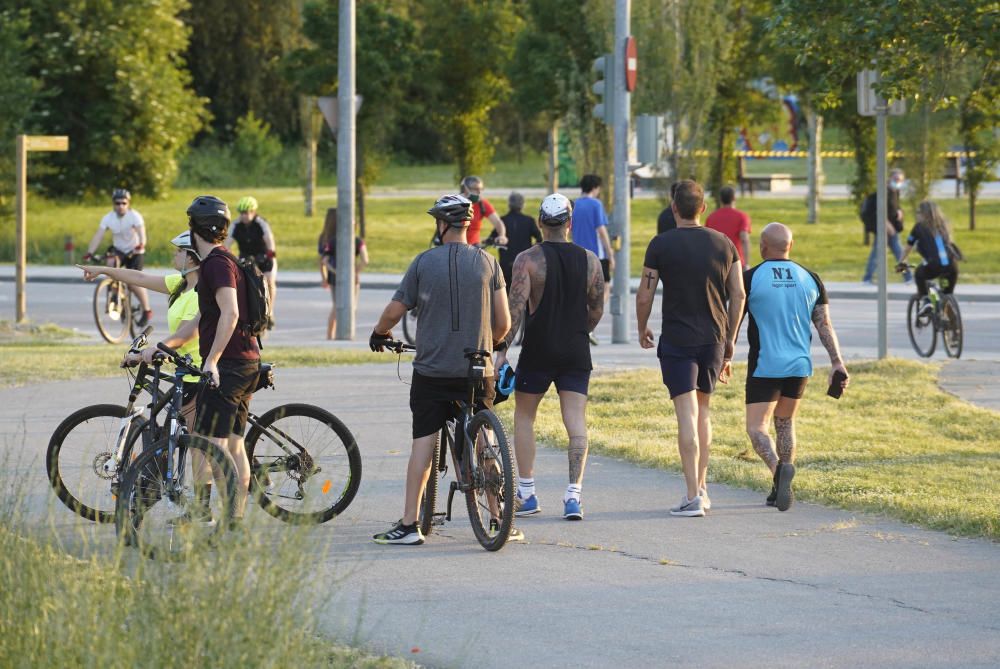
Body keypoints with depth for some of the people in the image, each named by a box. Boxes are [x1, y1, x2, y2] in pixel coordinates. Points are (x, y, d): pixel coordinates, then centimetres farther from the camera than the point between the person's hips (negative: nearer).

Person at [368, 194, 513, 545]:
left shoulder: (424, 262, -2)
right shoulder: (487, 262, 2)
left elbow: (395, 311, 2)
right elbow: (503, 323, 2)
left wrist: (378, 334, 24)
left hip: (432, 369, -1)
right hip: (477, 371, 1)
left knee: (423, 442, 1)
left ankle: (409, 524, -1)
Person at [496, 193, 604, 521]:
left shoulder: (528, 260, -7)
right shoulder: (589, 260, 4)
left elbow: (516, 309, -15)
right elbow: (597, 310, 10)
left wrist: (501, 350, -14)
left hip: (538, 350, -2)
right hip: (576, 352, 2)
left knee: (524, 417, 13)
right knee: (576, 421, 1)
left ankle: (526, 493, 12)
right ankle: (574, 494, -11)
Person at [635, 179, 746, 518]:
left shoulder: (661, 245, -7)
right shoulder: (723, 244, 4)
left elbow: (644, 296, -5)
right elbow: (738, 295, 6)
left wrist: (642, 330, 13)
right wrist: (729, 342, 14)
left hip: (677, 340, -4)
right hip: (714, 338, 4)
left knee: (687, 415, -8)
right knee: (703, 411, 18)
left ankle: (693, 497, -13)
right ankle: (700, 488, 21)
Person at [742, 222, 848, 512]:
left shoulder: (750, 278, -7)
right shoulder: (810, 279, 5)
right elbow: (825, 325, 1)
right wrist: (837, 363, 1)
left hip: (765, 366, -5)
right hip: (800, 366, 5)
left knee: (756, 427, -3)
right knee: (785, 423, 21)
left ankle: (778, 468, -31)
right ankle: (780, 489, 21)